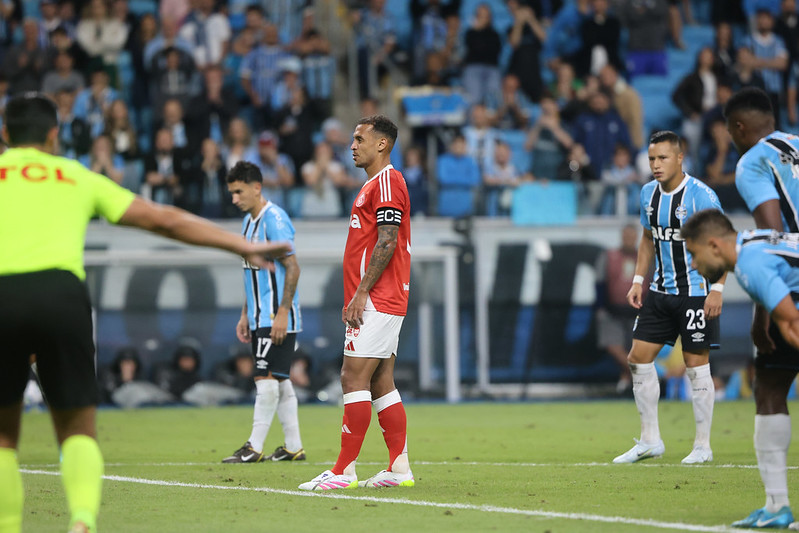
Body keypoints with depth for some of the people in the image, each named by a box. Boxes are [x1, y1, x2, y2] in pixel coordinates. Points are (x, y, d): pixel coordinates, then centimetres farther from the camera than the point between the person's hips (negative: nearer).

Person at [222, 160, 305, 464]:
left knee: (267, 379, -9)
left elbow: (293, 268, -17)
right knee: (279, 381, 9)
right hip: (261, 319, 10)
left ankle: (254, 448, -8)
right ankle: (293, 447, 13)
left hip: (277, 319, -9)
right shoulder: (249, 221, 16)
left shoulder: (274, 219, -13)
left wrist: (282, 313, -21)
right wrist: (245, 315, 20)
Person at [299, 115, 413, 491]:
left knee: (354, 377, -12)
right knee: (381, 383, 8)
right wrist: (357, 297, 21)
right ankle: (399, 467, 8)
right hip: (380, 302, 10)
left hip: (378, 301, -10)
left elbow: (387, 242, -18)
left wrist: (361, 292, -20)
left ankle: (344, 471, -14)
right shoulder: (375, 184, 22)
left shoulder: (387, 181, -10)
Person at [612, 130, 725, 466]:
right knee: (639, 359, 3)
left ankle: (703, 446, 6)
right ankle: (650, 441, 12)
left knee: (696, 365, -3)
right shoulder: (649, 193, 6)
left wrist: (717, 290, -19)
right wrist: (638, 280, 11)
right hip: (660, 292, 7)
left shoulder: (700, 195, -15)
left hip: (695, 294, -7)